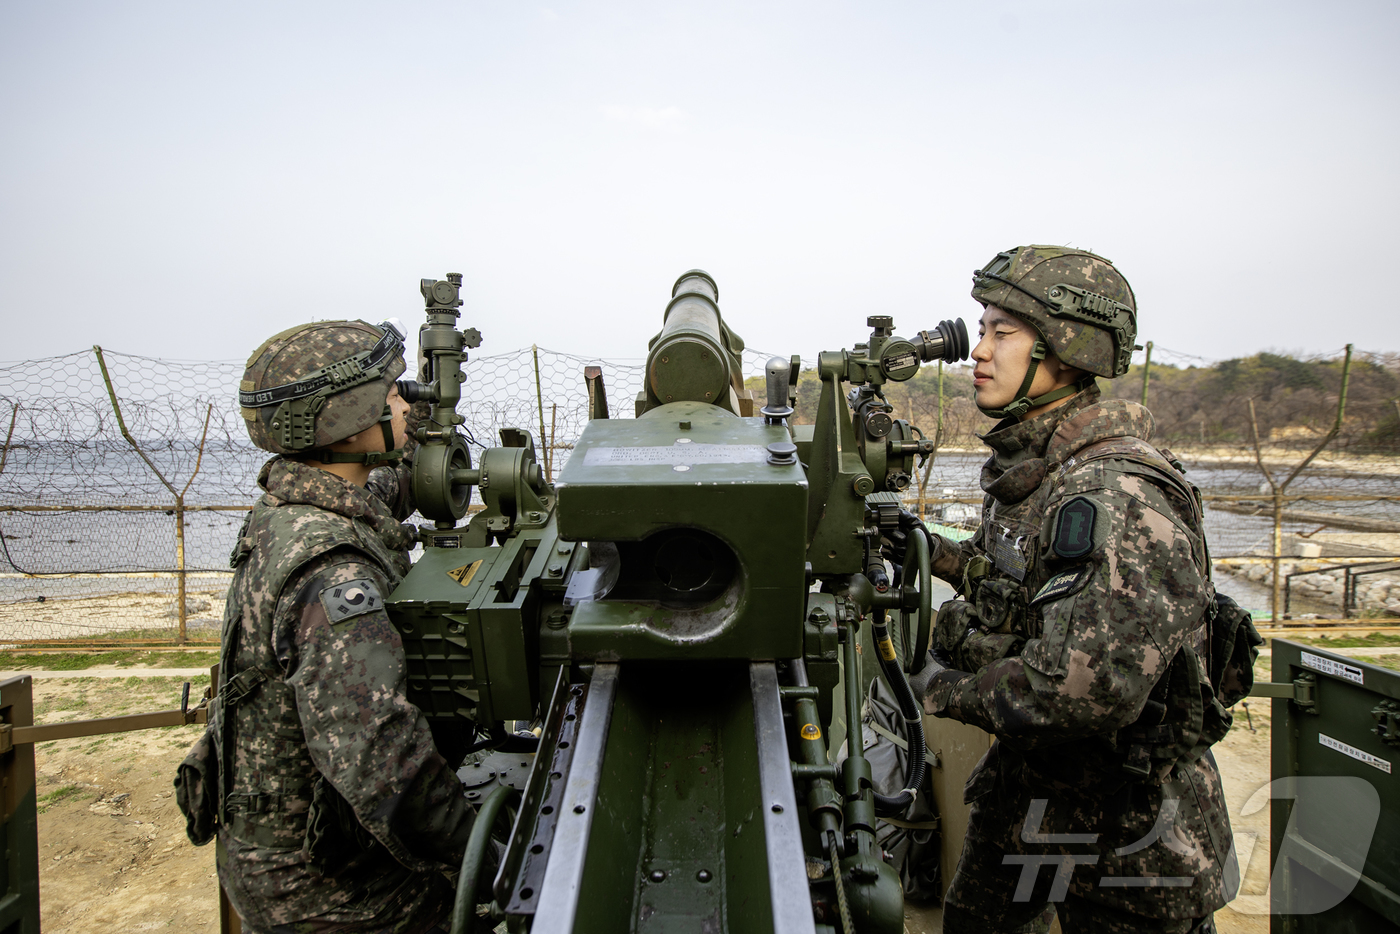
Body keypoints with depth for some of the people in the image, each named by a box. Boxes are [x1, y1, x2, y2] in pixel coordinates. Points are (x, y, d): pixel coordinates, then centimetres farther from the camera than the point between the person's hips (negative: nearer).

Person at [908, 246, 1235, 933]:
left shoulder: (1118, 495, -29)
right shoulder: (1021, 467, 2)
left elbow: (1089, 687, -38)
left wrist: (948, 689, -23)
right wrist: (938, 554, 5)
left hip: (1123, 835, -9)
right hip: (1022, 788, 9)